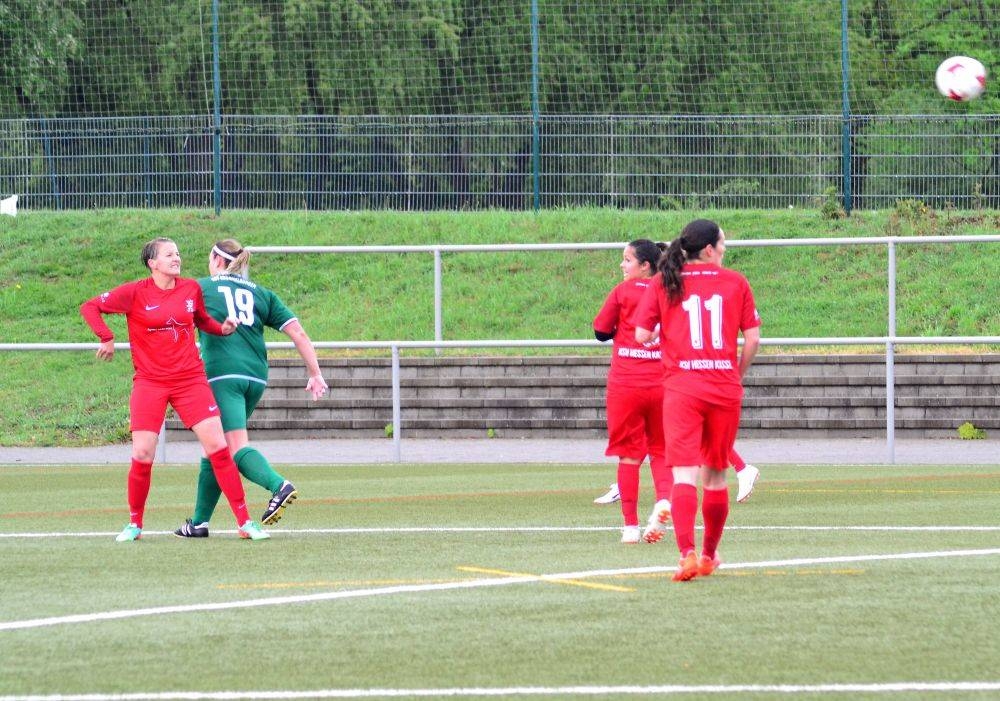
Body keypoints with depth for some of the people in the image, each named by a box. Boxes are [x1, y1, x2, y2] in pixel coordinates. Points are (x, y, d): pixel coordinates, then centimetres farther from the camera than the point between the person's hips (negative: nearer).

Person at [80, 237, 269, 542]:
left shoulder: (191, 289, 6)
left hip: (190, 377, 2)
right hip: (149, 382, -2)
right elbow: (89, 307, 1)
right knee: (142, 454, -8)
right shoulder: (135, 293, -4)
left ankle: (244, 522, -2)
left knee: (218, 447, -7)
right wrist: (107, 338, -7)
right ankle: (135, 524, 14)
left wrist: (222, 328, 5)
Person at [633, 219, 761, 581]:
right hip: (725, 388, 1)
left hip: (681, 388, -1)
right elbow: (753, 338, 2)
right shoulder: (736, 282, 3)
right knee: (715, 475, 15)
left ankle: (687, 554, -27)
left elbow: (642, 335, -1)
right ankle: (709, 556, 26)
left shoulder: (662, 283, 2)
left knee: (684, 475, -9)